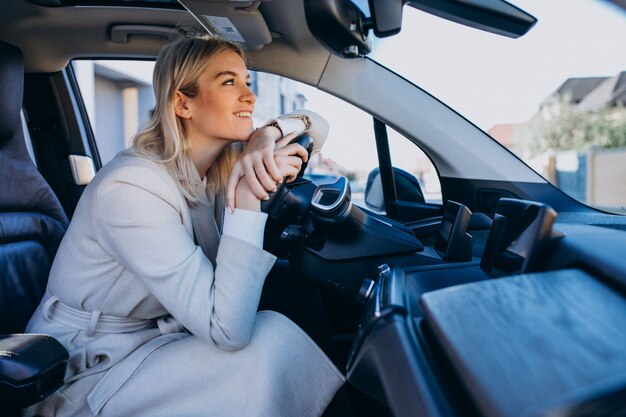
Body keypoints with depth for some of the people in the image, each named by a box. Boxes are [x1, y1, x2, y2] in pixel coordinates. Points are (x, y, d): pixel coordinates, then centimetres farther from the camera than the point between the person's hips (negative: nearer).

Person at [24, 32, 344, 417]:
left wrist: (268, 135, -20)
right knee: (271, 342, -23)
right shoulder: (131, 187, -27)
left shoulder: (222, 161, -5)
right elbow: (227, 329, -32)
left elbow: (317, 127, 1)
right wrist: (249, 197, -34)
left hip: (156, 336, 7)